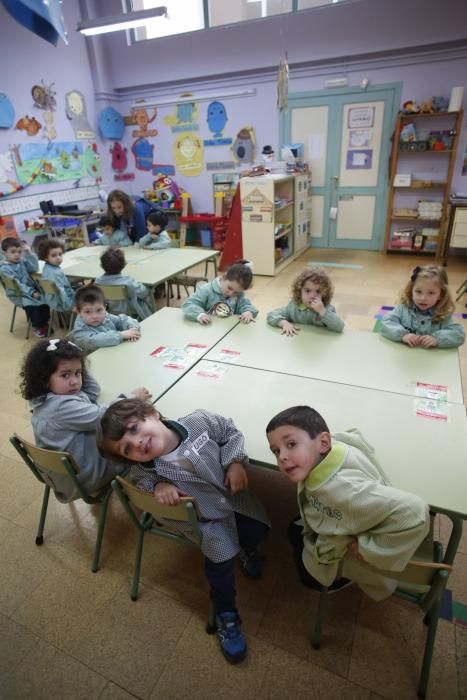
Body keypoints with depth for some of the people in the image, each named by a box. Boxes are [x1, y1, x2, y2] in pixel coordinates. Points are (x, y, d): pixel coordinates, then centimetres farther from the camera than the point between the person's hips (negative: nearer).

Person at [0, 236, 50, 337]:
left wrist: (29, 253, -14)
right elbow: (16, 284, -20)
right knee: (31, 305, -29)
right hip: (18, 294, -6)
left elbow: (35, 269, -6)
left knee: (45, 299, -16)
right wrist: (31, 293, -27)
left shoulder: (22, 261, 6)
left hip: (31, 288, 6)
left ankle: (44, 322, 3)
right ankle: (36, 327, -7)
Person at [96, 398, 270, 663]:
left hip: (234, 495, 3)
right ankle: (226, 616, 18)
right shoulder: (145, 472, -28)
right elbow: (144, 482, -3)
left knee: (257, 531, 5)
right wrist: (158, 487, -25)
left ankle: (245, 549, 45)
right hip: (205, 517, -2)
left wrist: (235, 462, -22)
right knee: (221, 557, -12)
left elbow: (230, 432, -9)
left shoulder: (200, 421, -28)